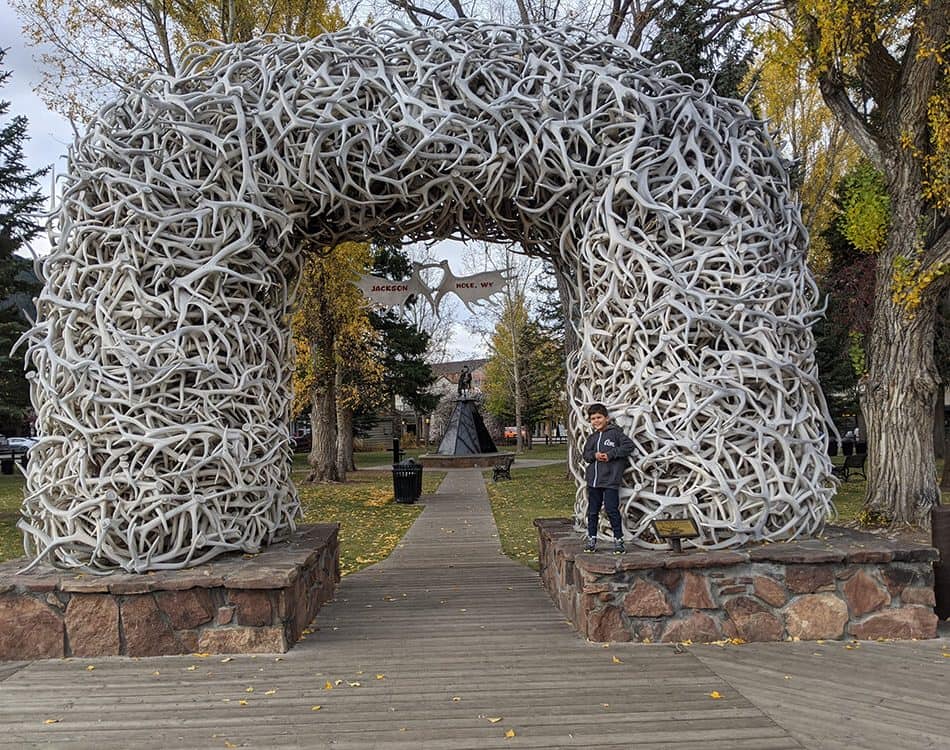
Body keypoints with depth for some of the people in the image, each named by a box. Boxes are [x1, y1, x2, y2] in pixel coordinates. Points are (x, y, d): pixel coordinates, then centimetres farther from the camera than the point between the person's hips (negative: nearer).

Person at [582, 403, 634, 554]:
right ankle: (591, 539, 20)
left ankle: (618, 540, 6)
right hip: (593, 480, 6)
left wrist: (611, 454, -15)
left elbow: (629, 445, -11)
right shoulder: (592, 437, 14)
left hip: (610, 480, -6)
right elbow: (586, 454, 14)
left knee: (612, 510, -5)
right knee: (592, 511, 11)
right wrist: (594, 455, -9)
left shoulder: (615, 432, -4)